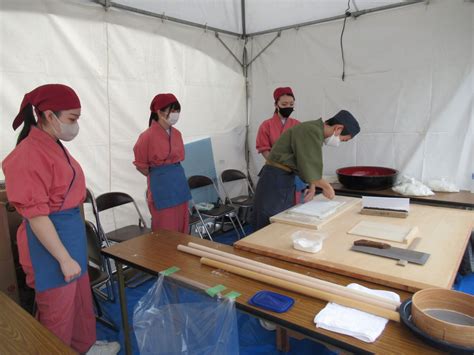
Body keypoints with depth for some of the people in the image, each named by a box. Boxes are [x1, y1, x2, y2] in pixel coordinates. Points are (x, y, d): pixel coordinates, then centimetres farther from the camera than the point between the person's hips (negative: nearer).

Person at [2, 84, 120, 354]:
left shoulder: (54, 146, 6)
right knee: (58, 311, 9)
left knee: (81, 300, 24)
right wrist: (64, 258, -20)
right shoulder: (29, 155, -22)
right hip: (50, 242, -9)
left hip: (71, 232, 9)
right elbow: (36, 215, -23)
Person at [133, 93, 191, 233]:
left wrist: (175, 175, 10)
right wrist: (158, 176, 7)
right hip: (161, 187, -6)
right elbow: (141, 165, -4)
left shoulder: (177, 133, 6)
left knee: (181, 229, 14)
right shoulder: (148, 136, -14)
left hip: (179, 183, 7)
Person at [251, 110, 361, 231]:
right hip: (276, 180, -10)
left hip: (285, 179, 10)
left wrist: (312, 187, 2)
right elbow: (308, 169, -22)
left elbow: (311, 166, 16)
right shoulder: (312, 131, -20)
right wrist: (327, 187, -6)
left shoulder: (317, 131, 11)